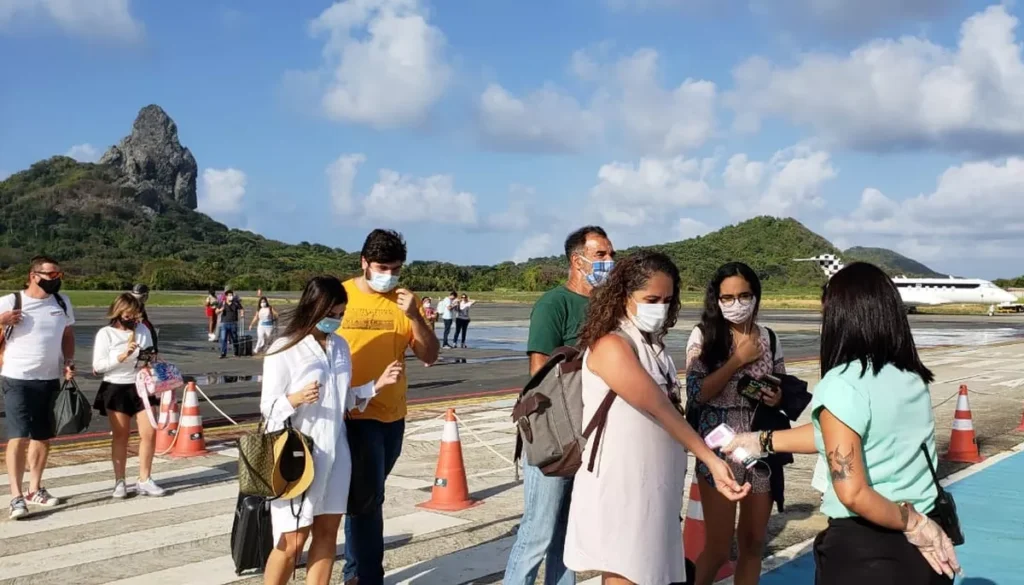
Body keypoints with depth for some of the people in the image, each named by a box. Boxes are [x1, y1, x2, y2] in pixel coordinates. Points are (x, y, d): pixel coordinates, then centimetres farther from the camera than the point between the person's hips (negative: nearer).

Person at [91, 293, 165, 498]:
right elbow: (98, 365, -11)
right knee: (121, 436, 6)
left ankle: (144, 480, 12)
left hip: (141, 387, 3)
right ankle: (119, 482, 17)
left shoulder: (143, 330, 4)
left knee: (149, 433, -1)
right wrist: (123, 356, -22)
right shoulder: (106, 333, -6)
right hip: (116, 389, -3)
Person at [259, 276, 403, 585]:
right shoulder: (284, 349, -11)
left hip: (335, 451, 6)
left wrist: (377, 385, 2)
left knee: (327, 531, 10)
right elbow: (268, 406, -11)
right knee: (293, 539, -2)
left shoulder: (340, 346, 7)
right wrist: (296, 398, -30)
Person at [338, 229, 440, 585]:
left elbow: (430, 356, 1)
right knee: (367, 499, -5)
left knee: (367, 498, 14)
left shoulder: (404, 301, 3)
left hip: (393, 415, 4)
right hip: (354, 414, -4)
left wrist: (414, 315, -13)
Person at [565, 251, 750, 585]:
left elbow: (669, 408, 12)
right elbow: (657, 407, -23)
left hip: (654, 486, 8)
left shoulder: (653, 344, 10)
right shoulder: (611, 346, -17)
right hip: (619, 488, -8)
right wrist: (711, 460, -27)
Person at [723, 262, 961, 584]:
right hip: (924, 549, 6)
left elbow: (852, 494, -24)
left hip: (864, 552, -6)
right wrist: (762, 441, 20)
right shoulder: (911, 377, 2)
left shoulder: (842, 385, -19)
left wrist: (912, 525, -8)